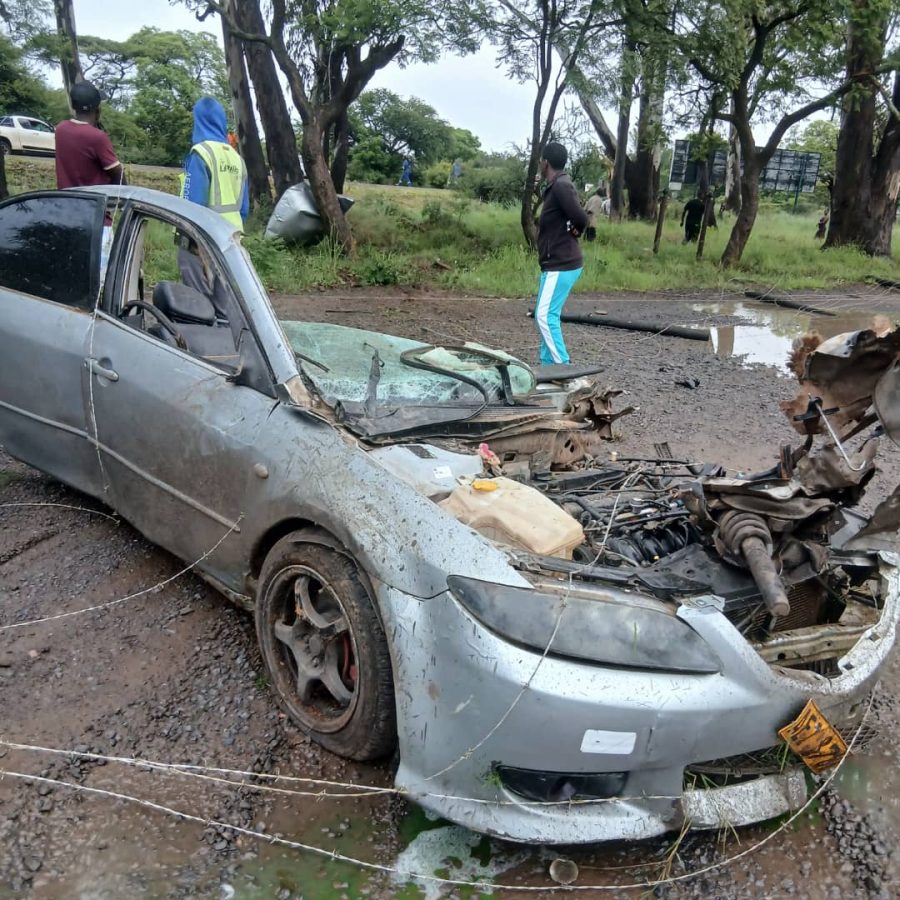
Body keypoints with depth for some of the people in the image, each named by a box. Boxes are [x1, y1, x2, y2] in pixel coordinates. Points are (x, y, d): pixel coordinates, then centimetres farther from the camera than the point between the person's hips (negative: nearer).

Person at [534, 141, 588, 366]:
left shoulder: (561, 186, -16)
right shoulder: (556, 186, 15)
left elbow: (580, 219, -23)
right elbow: (576, 219, 20)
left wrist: (573, 231, -4)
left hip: (561, 265, -10)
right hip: (558, 263, 10)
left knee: (545, 315, -12)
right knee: (548, 316, 12)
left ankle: (562, 367, -10)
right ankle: (548, 366, 17)